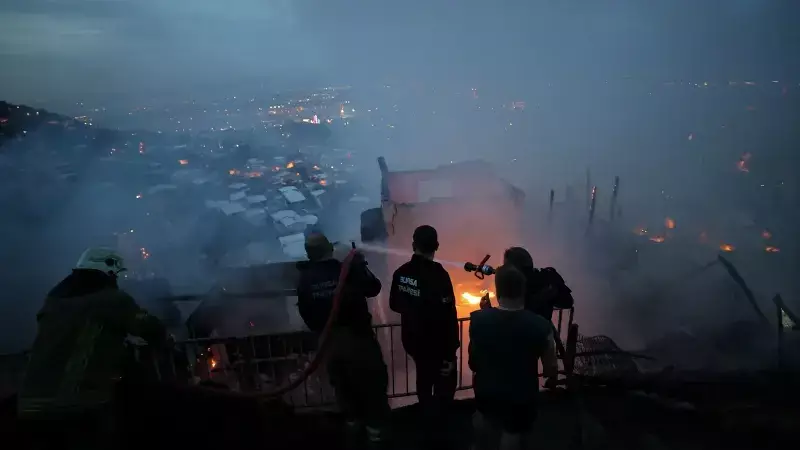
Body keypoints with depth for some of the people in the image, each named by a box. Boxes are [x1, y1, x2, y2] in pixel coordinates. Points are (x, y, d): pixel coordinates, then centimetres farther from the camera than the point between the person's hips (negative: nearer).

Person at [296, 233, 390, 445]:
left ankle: (353, 421, 38)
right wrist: (361, 265, 8)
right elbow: (373, 288, -3)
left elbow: (305, 312, 1)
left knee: (343, 384, 21)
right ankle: (375, 427, 21)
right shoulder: (348, 270, -17)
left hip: (329, 340, 4)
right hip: (357, 336, -3)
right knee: (372, 382, 12)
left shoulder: (304, 279, -7)